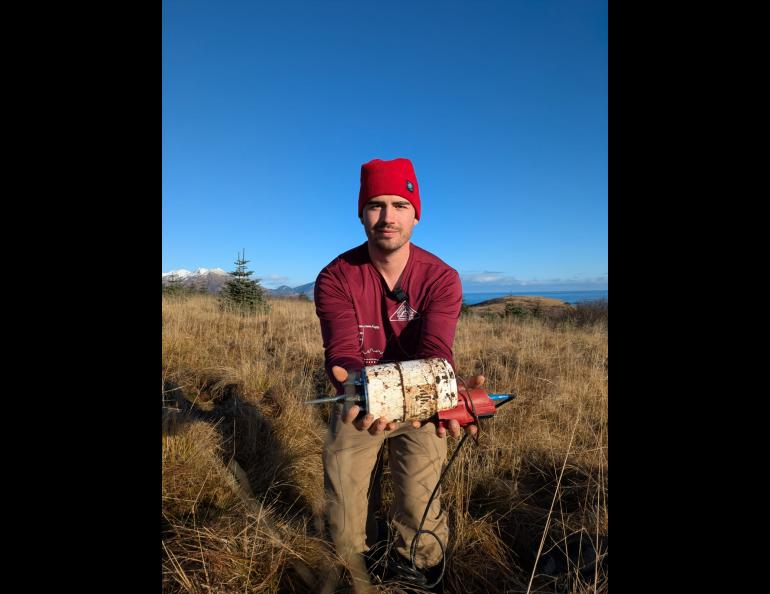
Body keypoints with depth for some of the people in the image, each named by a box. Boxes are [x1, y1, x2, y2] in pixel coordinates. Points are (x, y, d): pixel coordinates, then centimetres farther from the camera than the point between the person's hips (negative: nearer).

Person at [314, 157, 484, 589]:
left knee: (420, 516, -2)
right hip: (360, 404, 1)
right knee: (346, 528, 9)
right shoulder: (336, 278, -17)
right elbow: (343, 351, -28)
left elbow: (435, 351, -27)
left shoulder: (442, 278, -16)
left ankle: (422, 578, 34)